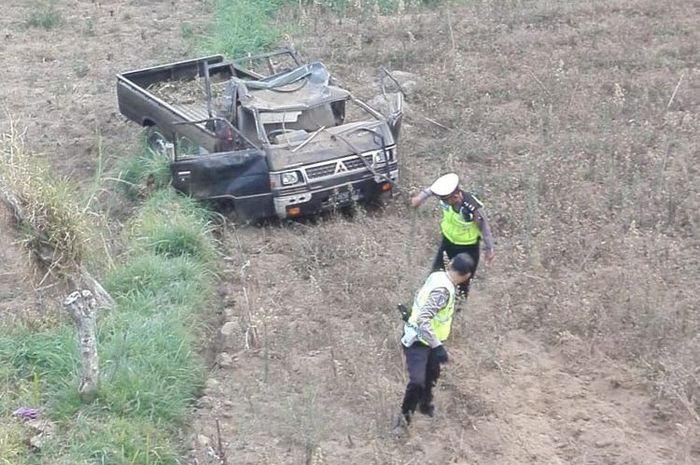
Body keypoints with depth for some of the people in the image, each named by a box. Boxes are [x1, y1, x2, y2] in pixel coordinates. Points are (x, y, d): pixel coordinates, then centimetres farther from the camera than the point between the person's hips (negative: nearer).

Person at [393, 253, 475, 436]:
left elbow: (420, 295, 14)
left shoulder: (438, 276, -5)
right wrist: (438, 347, -35)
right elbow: (423, 320, -36)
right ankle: (405, 415, 4)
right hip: (417, 340, -10)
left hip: (427, 338, 10)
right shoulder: (443, 290, -31)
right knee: (417, 382, -18)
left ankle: (425, 404, 48)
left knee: (432, 374, 25)